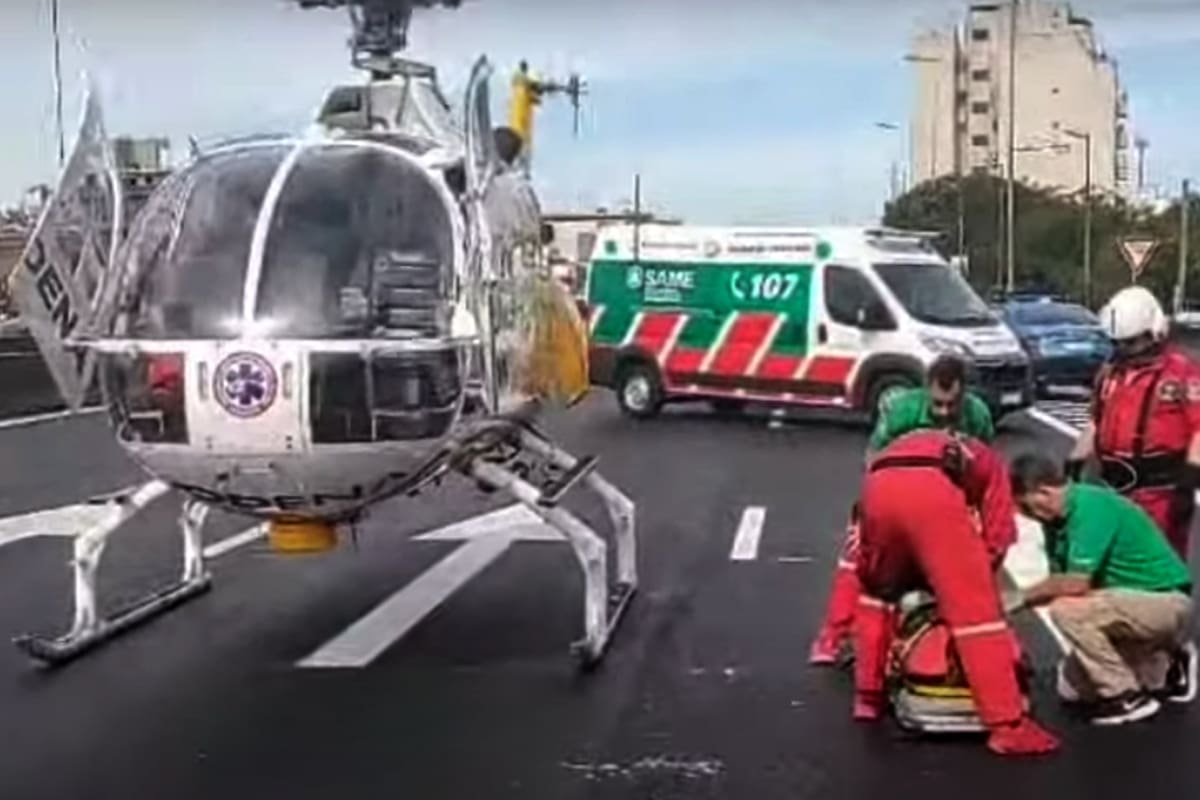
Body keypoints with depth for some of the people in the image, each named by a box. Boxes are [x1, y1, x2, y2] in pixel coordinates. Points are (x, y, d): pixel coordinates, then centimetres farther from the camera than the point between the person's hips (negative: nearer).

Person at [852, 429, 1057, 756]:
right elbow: (997, 536, 21)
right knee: (976, 608, 3)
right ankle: (1008, 725, 3)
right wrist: (969, 578, 34)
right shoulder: (988, 462, 38)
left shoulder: (906, 446, 46)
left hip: (879, 486, 4)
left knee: (877, 591, 30)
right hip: (933, 489, -4)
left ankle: (868, 695, 34)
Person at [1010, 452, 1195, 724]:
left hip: (1166, 602, -9)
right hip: (1135, 602, 9)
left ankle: (1126, 697, -13)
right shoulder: (1058, 518, 2)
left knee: (1066, 609, -29)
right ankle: (1162, 671, 23)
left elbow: (1075, 584, -29)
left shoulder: (1091, 507, -25)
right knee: (1072, 687, 9)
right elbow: (1060, 582, 5)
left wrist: (1024, 596, -17)